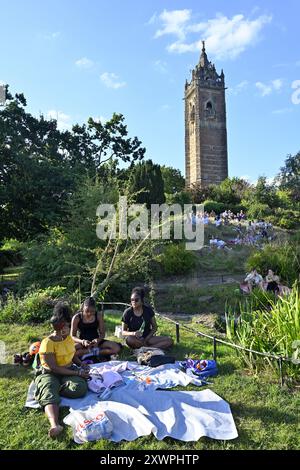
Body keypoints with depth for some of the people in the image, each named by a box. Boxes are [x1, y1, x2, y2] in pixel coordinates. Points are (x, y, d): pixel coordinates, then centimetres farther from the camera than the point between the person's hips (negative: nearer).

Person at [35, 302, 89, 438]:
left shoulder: (68, 337, 5)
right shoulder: (47, 343, -16)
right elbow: (54, 368, -19)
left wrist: (81, 365, -1)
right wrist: (77, 373, -20)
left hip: (69, 371, 5)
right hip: (50, 374, -5)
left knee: (80, 388, -26)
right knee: (50, 395, -36)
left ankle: (53, 389, -8)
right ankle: (55, 425, -58)